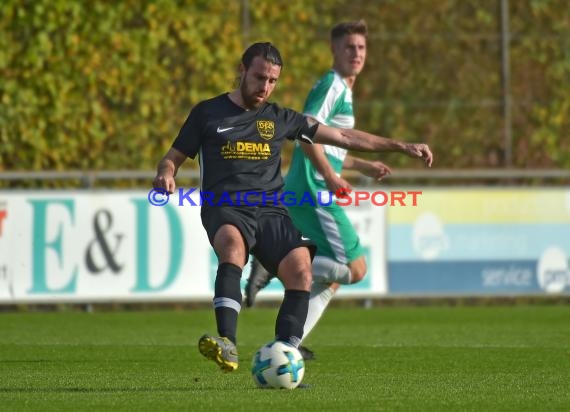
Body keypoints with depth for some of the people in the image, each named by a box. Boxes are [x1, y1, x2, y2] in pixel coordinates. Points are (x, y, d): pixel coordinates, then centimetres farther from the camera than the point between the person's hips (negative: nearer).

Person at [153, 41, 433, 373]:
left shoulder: (280, 119, 18)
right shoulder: (208, 113, 12)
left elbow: (343, 136, 20)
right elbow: (174, 157, 17)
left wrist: (401, 146, 17)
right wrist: (166, 175, -9)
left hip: (270, 210, 3)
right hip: (225, 208, -3)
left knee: (300, 271, -25)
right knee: (233, 245, -38)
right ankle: (227, 345, -52)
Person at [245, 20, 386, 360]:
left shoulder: (342, 90, 24)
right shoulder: (332, 85, -8)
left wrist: (363, 166, 33)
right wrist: (330, 176, -22)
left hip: (308, 193, 10)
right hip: (314, 191, -10)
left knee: (332, 278, 15)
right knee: (356, 269, -12)